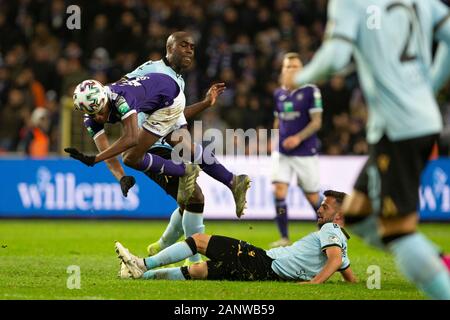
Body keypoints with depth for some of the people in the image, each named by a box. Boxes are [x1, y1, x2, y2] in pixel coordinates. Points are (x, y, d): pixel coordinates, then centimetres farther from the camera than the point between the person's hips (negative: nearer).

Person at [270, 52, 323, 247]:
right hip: (282, 152, 4)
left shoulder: (310, 91, -7)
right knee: (279, 191, -13)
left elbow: (316, 122, -10)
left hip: (306, 152, -4)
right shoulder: (278, 94, 8)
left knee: (312, 197, 5)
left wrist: (298, 138, -22)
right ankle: (284, 238, -7)